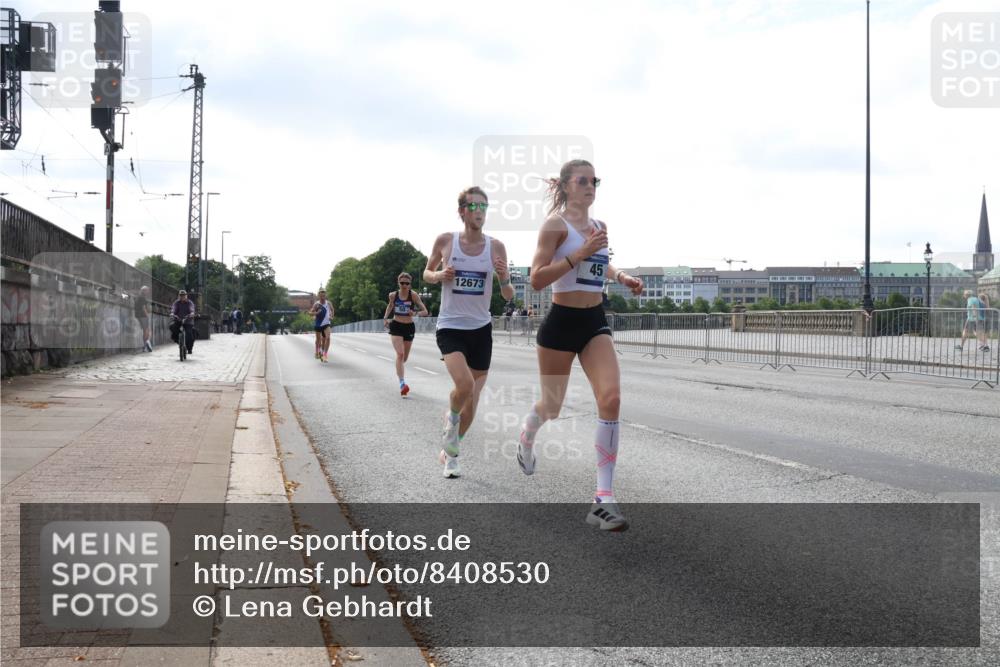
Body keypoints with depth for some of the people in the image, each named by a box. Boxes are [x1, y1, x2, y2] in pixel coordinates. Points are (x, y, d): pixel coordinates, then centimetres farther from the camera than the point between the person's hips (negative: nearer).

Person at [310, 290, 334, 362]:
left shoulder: (329, 303, -1)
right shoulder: (316, 304, -9)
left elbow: (332, 309, 19)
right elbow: (310, 312, -9)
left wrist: (331, 316, 5)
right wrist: (316, 313, -28)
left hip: (326, 324, 1)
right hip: (318, 324, -1)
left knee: (327, 338, -18)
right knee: (318, 339, 10)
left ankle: (325, 354, -14)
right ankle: (317, 352, 35)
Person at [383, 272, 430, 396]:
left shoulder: (413, 295, -10)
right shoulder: (393, 295, -3)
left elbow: (425, 311, -15)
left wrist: (416, 313, -34)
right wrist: (385, 318, 10)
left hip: (409, 327, 1)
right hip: (396, 326, -1)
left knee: (405, 357, 15)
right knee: (400, 353, -20)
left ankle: (399, 370, 50)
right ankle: (402, 383, -27)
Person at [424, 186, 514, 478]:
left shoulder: (495, 247, -3)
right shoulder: (445, 241, -5)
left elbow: (508, 296, 1)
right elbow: (427, 273, 11)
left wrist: (504, 278, -20)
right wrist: (439, 275, -12)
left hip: (481, 329, 2)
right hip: (450, 327, -2)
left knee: (471, 401, 8)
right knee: (464, 384, -26)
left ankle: (449, 453, 31)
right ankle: (450, 421, 8)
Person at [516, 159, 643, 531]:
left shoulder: (598, 225, 11)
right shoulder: (556, 223, -8)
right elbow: (537, 280, -15)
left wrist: (621, 277, 10)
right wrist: (579, 254, -23)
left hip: (595, 322, 5)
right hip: (562, 321, -5)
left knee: (611, 398, -16)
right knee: (552, 407, 10)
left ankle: (604, 499, -16)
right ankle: (526, 440, 50)